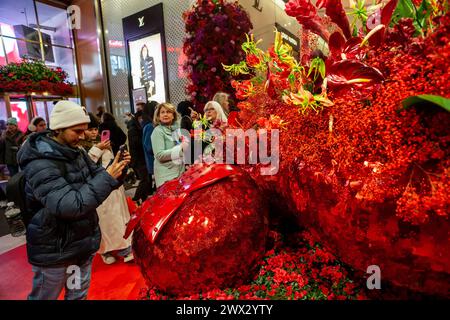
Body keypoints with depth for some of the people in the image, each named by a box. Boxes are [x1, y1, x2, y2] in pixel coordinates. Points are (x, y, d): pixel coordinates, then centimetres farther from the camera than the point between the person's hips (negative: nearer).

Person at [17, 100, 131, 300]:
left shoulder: (77, 152, 0)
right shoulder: (40, 164, -25)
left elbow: (95, 177, 10)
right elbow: (69, 206, -33)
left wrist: (115, 170, -11)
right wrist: (108, 178, -32)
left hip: (83, 243, 7)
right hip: (54, 252, -6)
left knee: (78, 294, 23)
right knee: (44, 296, 18)